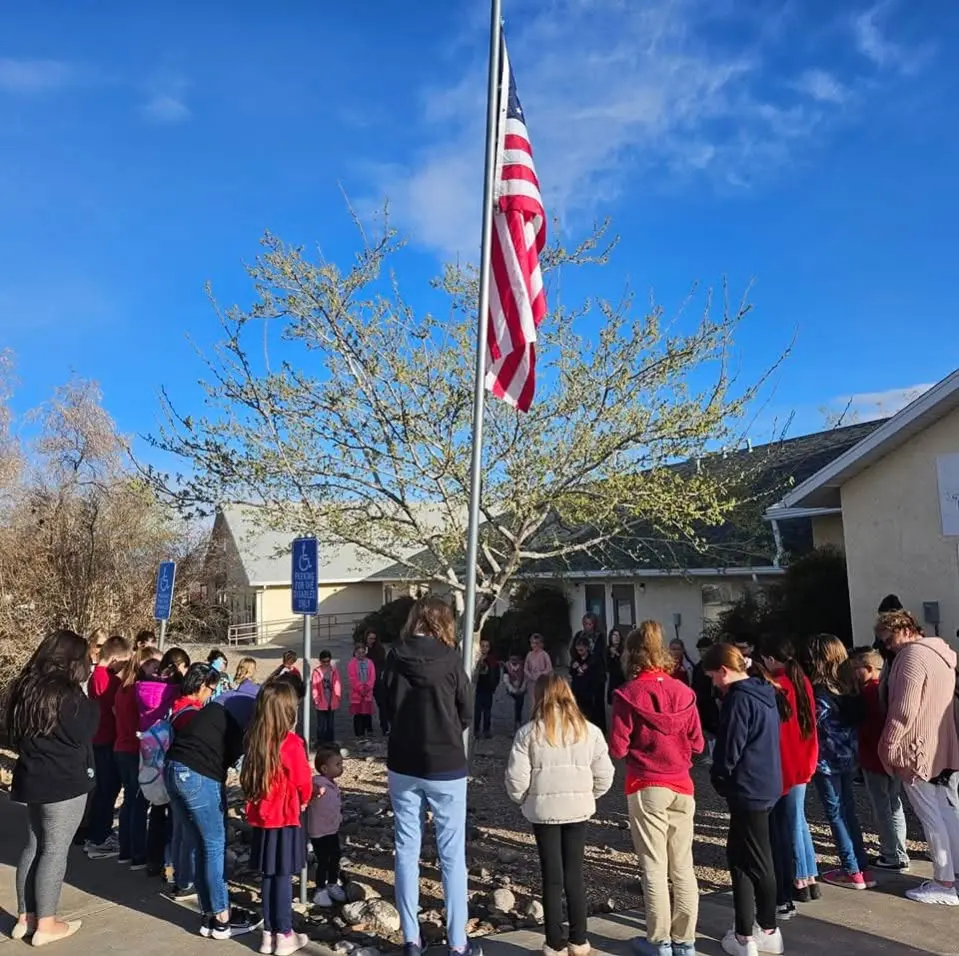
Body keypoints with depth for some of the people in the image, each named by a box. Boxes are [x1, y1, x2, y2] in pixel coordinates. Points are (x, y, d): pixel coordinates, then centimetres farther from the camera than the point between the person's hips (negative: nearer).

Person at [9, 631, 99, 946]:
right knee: (55, 850, 0)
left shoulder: (25, 687, 7)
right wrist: (90, 707, -5)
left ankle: (25, 918, 22)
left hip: (33, 778, 8)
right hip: (65, 782, -8)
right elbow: (83, 732, -15)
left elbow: (16, 734, 16)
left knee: (34, 845, 16)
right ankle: (45, 925, 8)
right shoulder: (68, 693, -19)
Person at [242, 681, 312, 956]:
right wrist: (304, 801, 9)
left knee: (268, 876, 14)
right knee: (283, 876, 4)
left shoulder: (255, 740, -1)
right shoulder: (291, 742, -19)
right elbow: (303, 781, -11)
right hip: (285, 816, -6)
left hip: (261, 816, 6)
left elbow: (248, 776, 10)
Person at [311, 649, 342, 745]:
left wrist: (339, 695, -5)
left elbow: (337, 683, 2)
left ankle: (330, 741, 22)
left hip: (332, 702, 3)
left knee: (331, 723, 12)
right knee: (321, 724, 1)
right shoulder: (316, 671, -6)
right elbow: (314, 686, -6)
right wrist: (315, 697, -11)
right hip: (321, 702, -3)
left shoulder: (334, 670, 1)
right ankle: (321, 742, 10)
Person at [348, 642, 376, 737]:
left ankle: (369, 730, 19)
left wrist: (367, 687, -10)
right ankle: (359, 732, 9)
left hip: (368, 692, 2)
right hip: (356, 693, -2)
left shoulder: (369, 663, 6)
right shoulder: (352, 663, -3)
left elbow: (372, 676, 1)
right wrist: (360, 688, -12)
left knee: (368, 712, 6)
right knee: (358, 713, 2)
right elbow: (353, 678, -8)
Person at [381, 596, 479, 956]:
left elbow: (389, 706, 6)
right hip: (445, 767, -3)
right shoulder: (450, 658, -12)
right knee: (452, 855, 7)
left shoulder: (395, 658, -5)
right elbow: (467, 713, -2)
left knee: (406, 852, 12)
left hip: (402, 766, 3)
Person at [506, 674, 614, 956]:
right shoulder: (589, 730, -3)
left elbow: (517, 778, -11)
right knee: (574, 874, 15)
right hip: (578, 809, 2)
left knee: (552, 877, 9)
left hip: (543, 810, -2)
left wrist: (522, 800, 8)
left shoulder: (528, 732, -9)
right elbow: (604, 775, -2)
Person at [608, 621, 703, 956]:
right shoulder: (683, 692, -2)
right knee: (683, 867, 12)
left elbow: (618, 748, -11)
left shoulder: (628, 693, -12)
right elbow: (697, 743, 3)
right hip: (681, 786, 4)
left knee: (654, 867, 6)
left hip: (646, 788, -4)